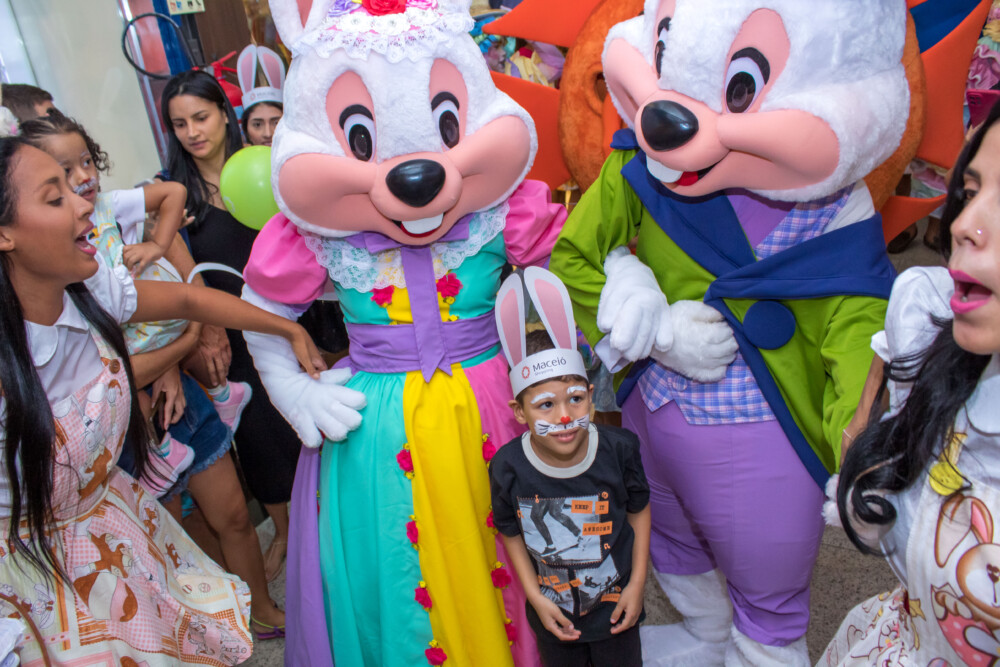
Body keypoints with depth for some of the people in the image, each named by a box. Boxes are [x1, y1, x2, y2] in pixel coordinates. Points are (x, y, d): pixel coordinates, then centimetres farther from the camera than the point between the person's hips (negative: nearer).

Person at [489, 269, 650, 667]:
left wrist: (637, 583, -3)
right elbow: (511, 533, -6)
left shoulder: (618, 448, -22)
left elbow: (639, 510, -5)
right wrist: (535, 596, -7)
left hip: (615, 606, 0)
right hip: (553, 611, 1)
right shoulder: (508, 467, -23)